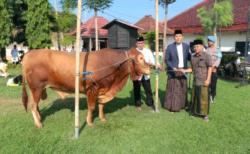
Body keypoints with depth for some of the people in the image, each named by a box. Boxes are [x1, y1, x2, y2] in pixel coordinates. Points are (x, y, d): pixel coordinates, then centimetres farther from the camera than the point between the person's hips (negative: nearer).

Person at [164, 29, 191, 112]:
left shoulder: (186, 46, 4)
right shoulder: (170, 47, -5)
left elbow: (189, 57, 8)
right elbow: (166, 60, -4)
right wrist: (173, 68, -16)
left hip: (183, 70, 4)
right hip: (173, 71, -4)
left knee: (182, 88, 11)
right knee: (173, 89, 0)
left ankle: (181, 104, 24)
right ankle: (172, 106, 11)